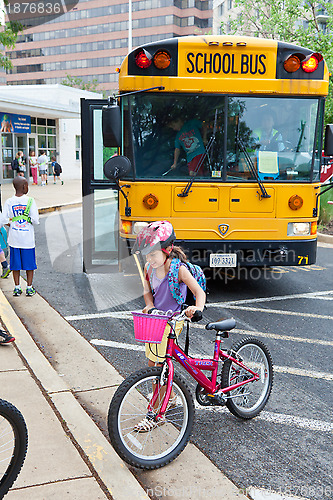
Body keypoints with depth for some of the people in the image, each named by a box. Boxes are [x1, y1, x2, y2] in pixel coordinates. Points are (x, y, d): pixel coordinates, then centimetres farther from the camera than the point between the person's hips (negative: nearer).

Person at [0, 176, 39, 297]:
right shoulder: (30, 201, -10)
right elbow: (35, 220, -15)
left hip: (14, 239, 2)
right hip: (28, 239, -2)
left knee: (15, 264, 12)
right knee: (29, 264, 10)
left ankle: (17, 288, 17)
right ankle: (29, 288, 14)